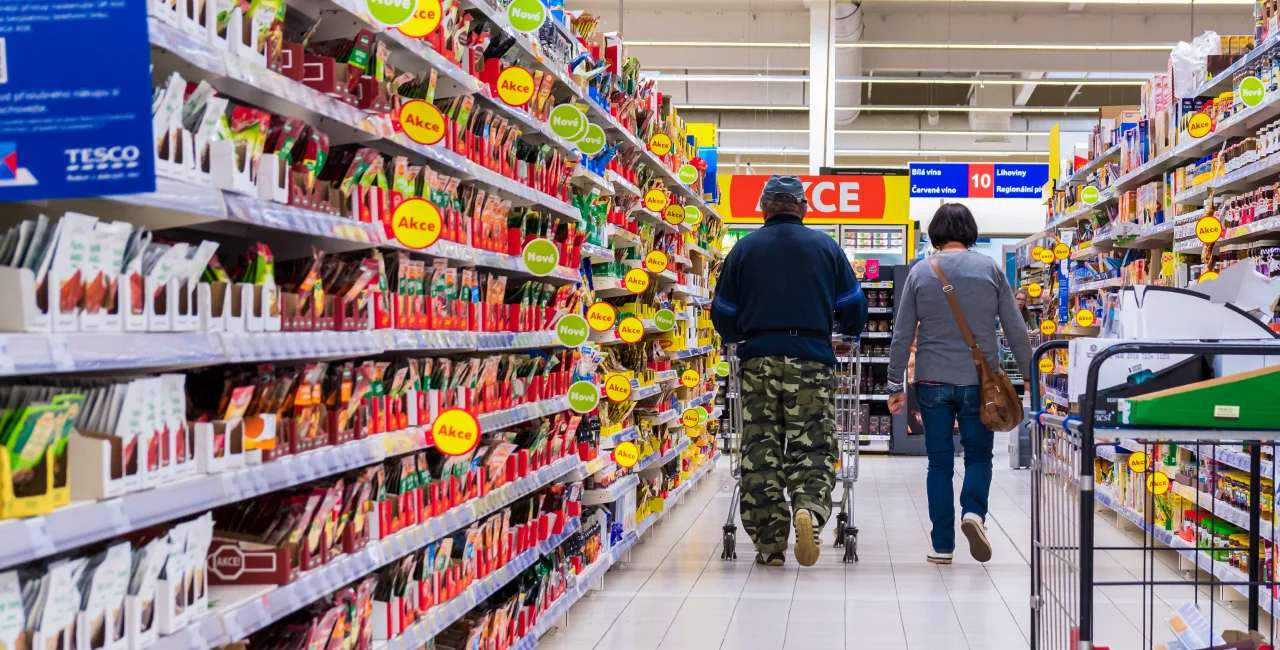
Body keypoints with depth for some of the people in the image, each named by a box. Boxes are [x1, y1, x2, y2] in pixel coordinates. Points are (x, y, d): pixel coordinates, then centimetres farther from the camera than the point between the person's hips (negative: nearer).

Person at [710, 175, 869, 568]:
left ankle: (770, 543, 5)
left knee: (760, 451, 5)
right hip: (811, 359, 0)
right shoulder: (825, 246, 7)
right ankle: (809, 508, -25)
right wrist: (847, 331, 32)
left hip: (758, 360, 1)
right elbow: (853, 307, 10)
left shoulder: (746, 248, 7)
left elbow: (724, 314, 10)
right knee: (813, 448, 3)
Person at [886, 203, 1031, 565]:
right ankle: (974, 512, -12)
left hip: (933, 382, 1)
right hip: (979, 381, -1)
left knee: (940, 462, 8)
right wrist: (1030, 374, 8)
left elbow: (902, 335, 1)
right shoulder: (990, 269, -1)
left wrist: (895, 385, 8)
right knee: (978, 455, 14)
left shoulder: (920, 273, 1)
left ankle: (942, 546, 9)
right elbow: (1016, 329, -1)